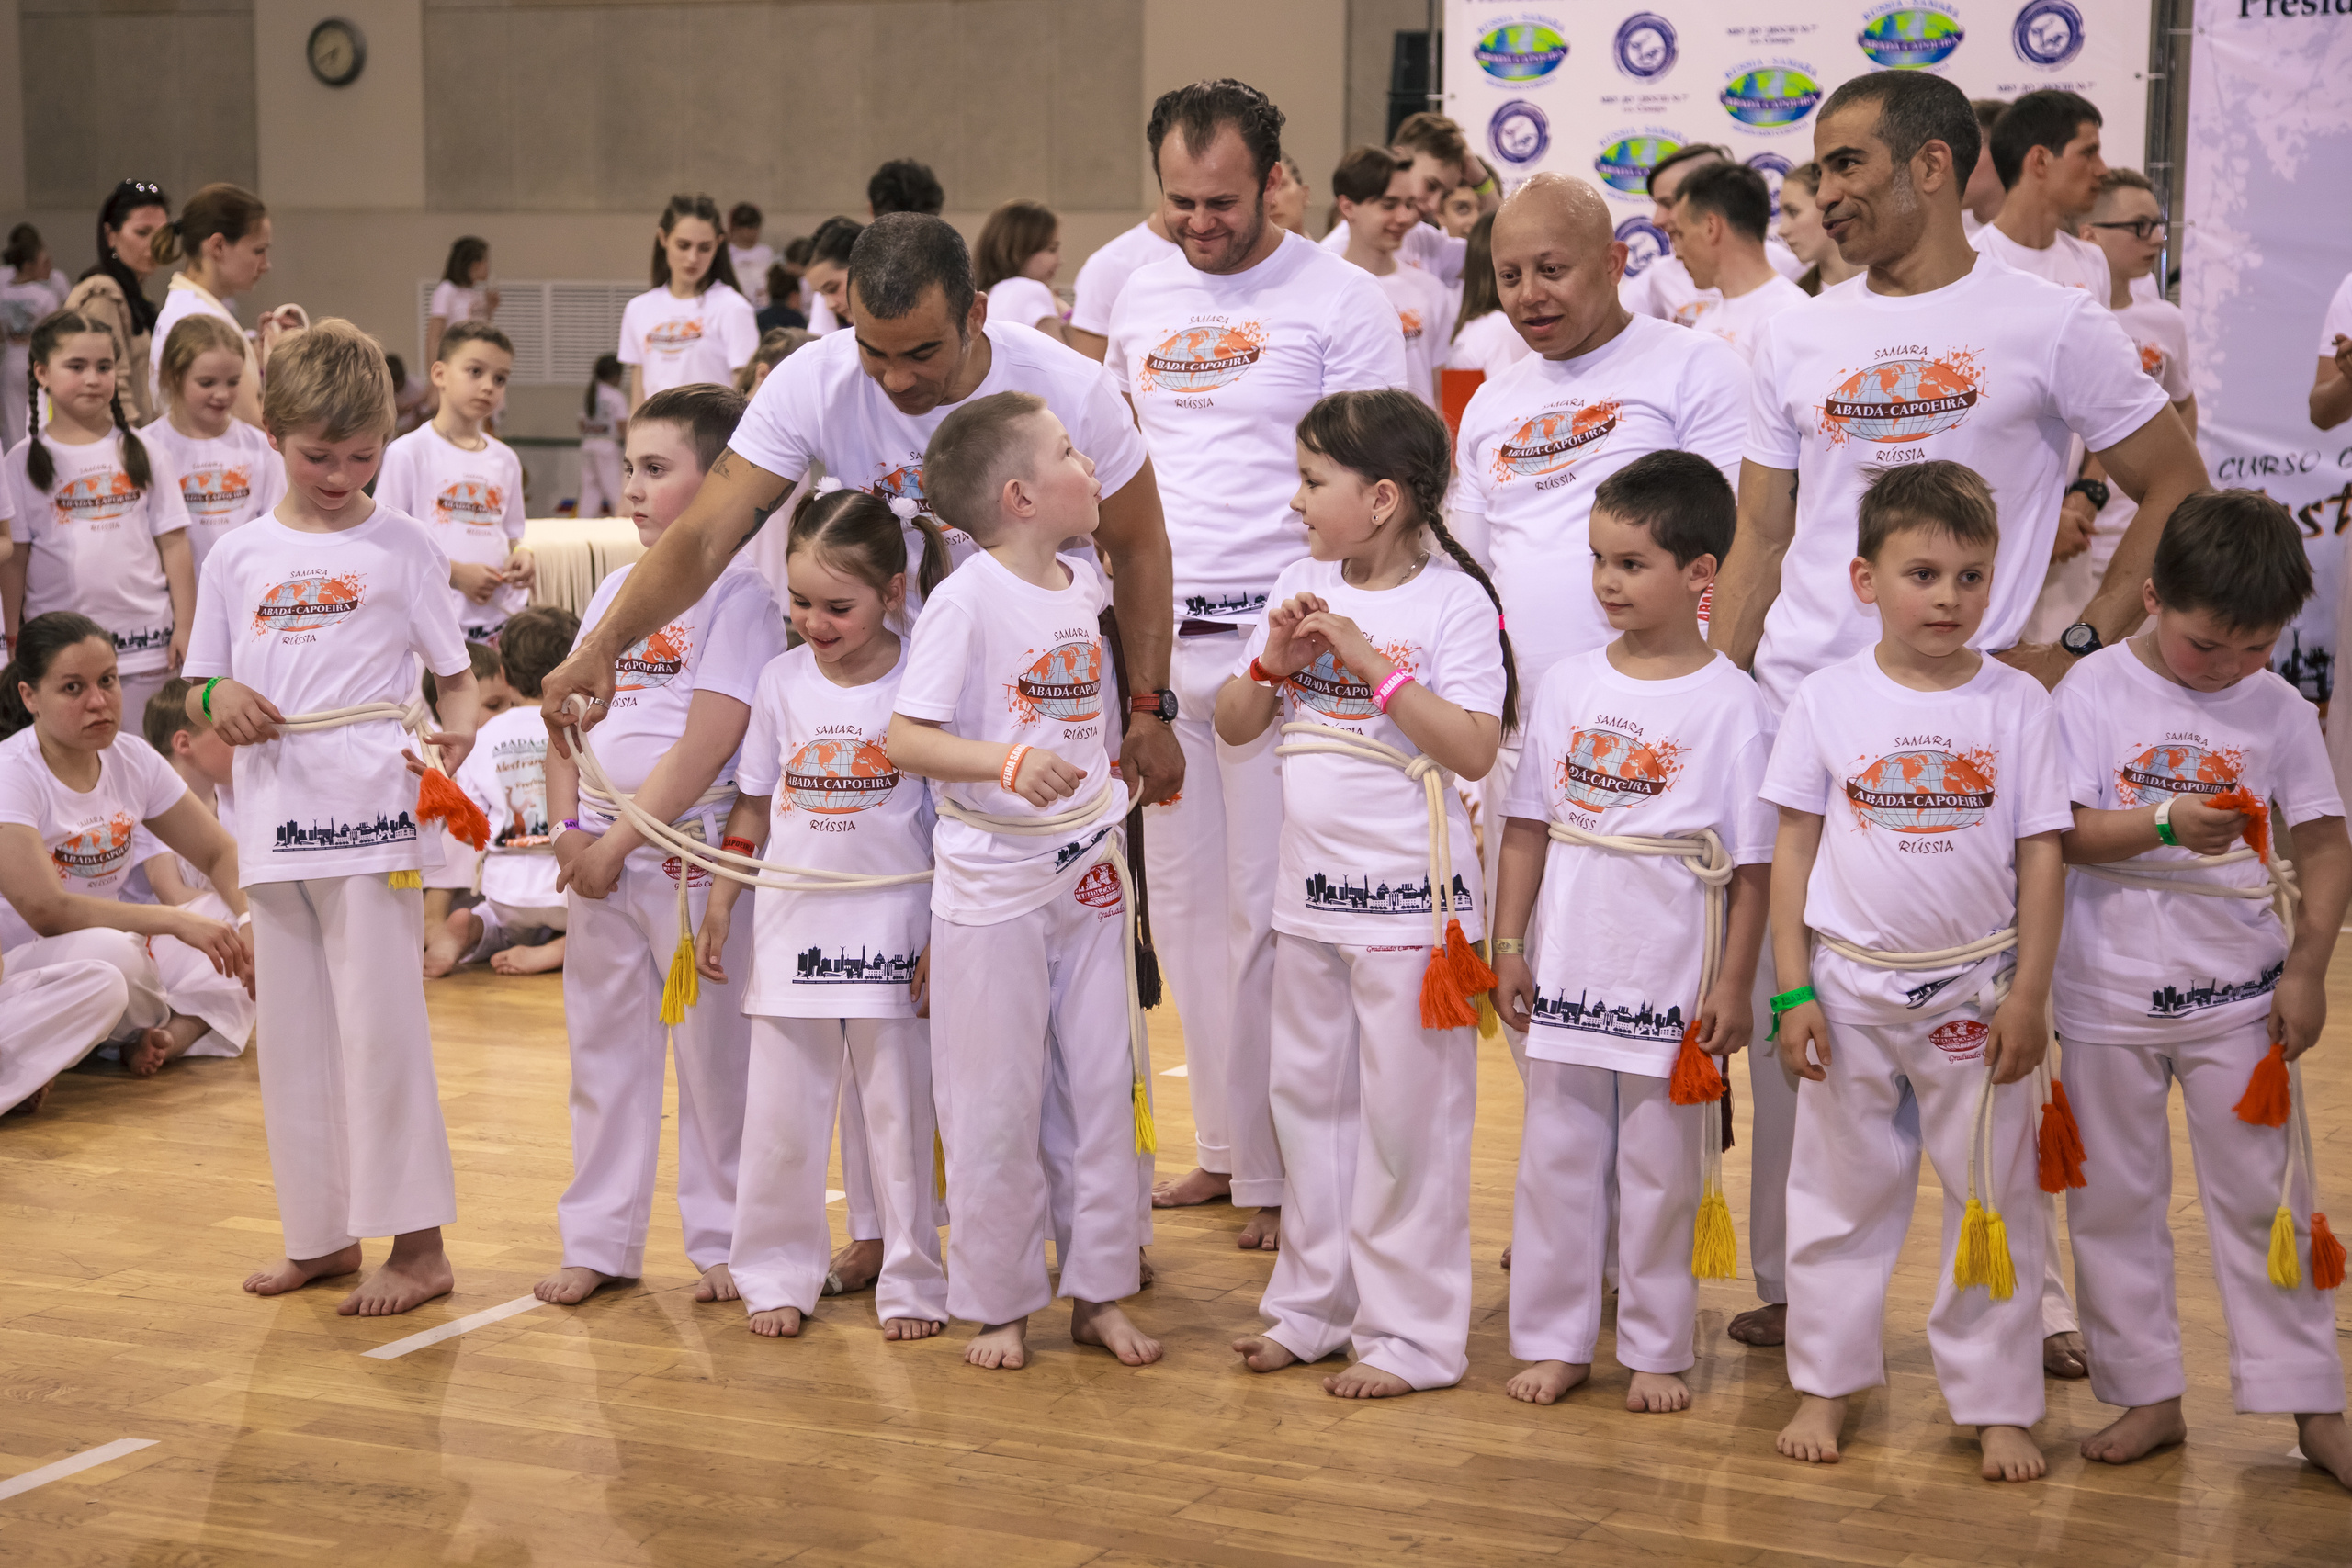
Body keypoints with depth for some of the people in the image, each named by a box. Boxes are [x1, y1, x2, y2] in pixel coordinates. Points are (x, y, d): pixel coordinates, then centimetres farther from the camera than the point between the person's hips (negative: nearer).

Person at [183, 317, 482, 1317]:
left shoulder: (401, 547, 3)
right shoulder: (238, 559, 11)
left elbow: (457, 672, 6)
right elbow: (202, 685, 17)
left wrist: (460, 724, -16)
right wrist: (219, 699, -7)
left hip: (373, 820, -4)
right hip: (273, 822, 4)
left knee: (379, 1025, -6)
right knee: (291, 1035, 10)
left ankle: (418, 1243, 0)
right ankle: (323, 1234, 21)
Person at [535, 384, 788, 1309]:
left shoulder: (738, 592, -9)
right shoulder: (616, 589, 12)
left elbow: (707, 744, -15)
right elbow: (569, 714, 13)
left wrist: (620, 839, -14)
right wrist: (570, 829, -1)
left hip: (692, 853, -7)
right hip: (599, 854, 7)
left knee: (713, 1054, 2)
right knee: (604, 1050, 12)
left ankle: (722, 1243, 13)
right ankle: (599, 1243, 21)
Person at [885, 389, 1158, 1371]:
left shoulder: (1085, 587, 6)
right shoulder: (967, 599, -15)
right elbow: (905, 738, -19)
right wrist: (1006, 761, -31)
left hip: (1089, 874, 6)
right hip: (993, 884, -6)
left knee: (1108, 1086, 9)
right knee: (997, 1103, 2)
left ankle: (1099, 1290, 20)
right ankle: (998, 1302, 15)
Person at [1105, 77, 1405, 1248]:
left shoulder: (1340, 301, -6)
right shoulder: (1141, 297, 13)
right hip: (1158, 636, 6)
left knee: (1267, 912, -5)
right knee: (1181, 907, 10)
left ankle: (1284, 1170, 5)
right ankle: (1224, 1149, 21)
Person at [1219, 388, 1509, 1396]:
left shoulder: (1453, 602, -11)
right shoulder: (1301, 587, 7)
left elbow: (1474, 749, -20)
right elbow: (1233, 726, 11)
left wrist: (1370, 660, -23)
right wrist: (1273, 660, -8)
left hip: (1409, 898, -7)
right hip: (1310, 893, 7)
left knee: (1406, 1117, 0)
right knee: (1309, 1097, 15)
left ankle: (1411, 1333, 8)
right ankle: (1314, 1305, 28)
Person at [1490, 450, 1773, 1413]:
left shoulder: (1729, 704, -7)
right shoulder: (1568, 686, 4)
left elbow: (1753, 862, -6)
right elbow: (1527, 825, 8)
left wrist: (1733, 984, -8)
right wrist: (1509, 946, 4)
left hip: (1672, 981, -3)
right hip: (1567, 970, 3)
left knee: (1660, 1167, 7)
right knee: (1558, 1154, 9)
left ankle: (1656, 1350, 19)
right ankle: (1554, 1339, 20)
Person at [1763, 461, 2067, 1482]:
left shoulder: (2017, 703, -3)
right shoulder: (1827, 700, -2)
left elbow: (2042, 856, -1)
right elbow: (1793, 846, 1)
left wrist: (2029, 996, -5)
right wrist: (1792, 990, -3)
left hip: (1976, 993, 0)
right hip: (1851, 986, 0)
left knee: (1992, 1199, 6)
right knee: (1840, 1190, 10)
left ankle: (1998, 1404, 16)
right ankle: (1826, 1383, 24)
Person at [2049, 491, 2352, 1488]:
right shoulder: (2097, 691, -7)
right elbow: (2061, 831, -12)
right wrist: (2168, 825, -27)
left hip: (2237, 994, 1)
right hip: (2110, 996, 0)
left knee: (2263, 1198, 5)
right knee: (2114, 1201, 7)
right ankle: (2147, 1396, 19)